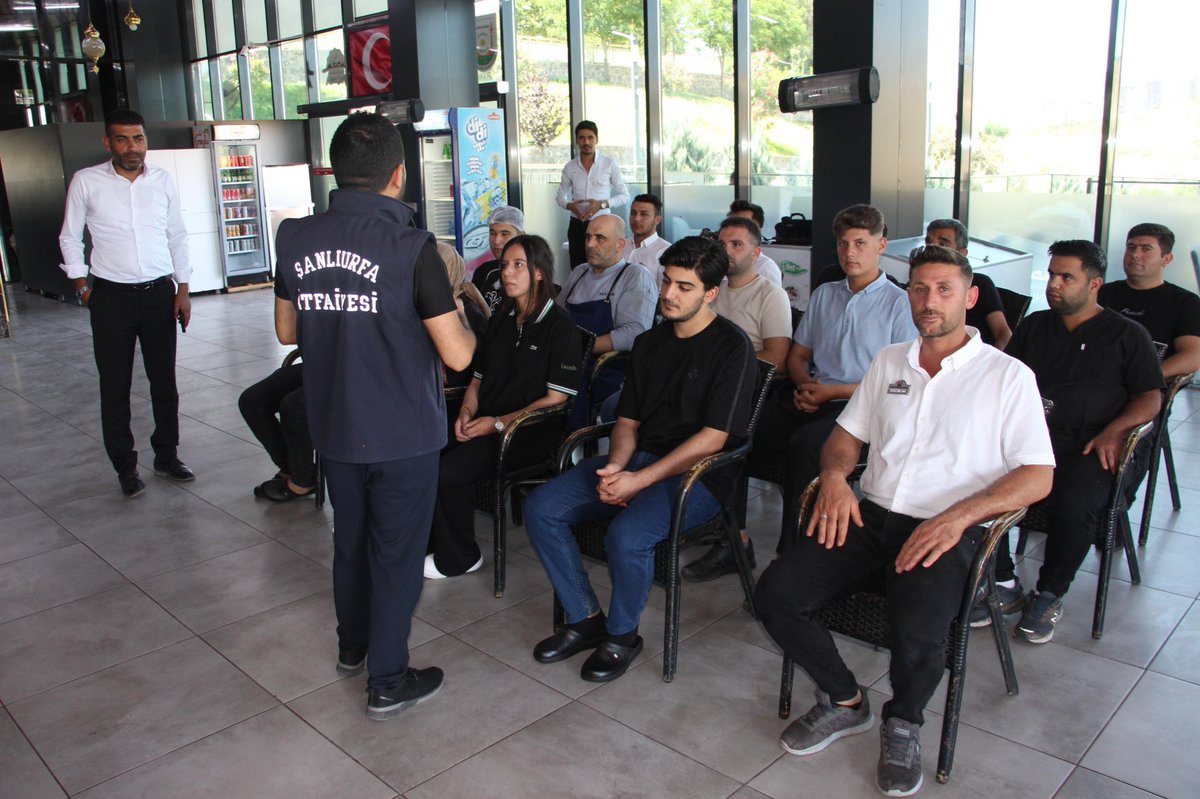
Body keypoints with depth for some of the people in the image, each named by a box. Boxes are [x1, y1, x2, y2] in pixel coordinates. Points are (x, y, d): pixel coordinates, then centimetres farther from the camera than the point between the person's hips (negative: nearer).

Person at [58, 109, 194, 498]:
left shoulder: (163, 180, 5)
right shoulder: (86, 181, -2)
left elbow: (177, 237, 11)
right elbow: (70, 238, 7)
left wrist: (183, 289, 7)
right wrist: (82, 286, 2)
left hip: (159, 293, 2)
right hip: (111, 296, -2)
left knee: (164, 380, 9)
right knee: (115, 386, 3)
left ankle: (167, 455, 23)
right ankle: (125, 466, 15)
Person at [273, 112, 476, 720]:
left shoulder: (296, 239, -4)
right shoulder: (411, 248, -20)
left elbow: (287, 332, 9)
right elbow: (457, 355, -19)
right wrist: (457, 313, 1)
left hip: (334, 427, 5)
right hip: (402, 435, -5)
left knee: (350, 539, 24)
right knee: (397, 555, 10)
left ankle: (352, 647, 44)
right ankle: (388, 682, 22)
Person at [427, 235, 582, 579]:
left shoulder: (560, 325, -4)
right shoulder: (501, 318, 17)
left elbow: (555, 398, -9)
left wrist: (498, 423, -13)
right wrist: (467, 412, 0)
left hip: (529, 432, -6)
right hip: (484, 425, 6)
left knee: (448, 472, -25)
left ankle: (458, 557, -3)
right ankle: (428, 543, -1)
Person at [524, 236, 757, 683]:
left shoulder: (731, 347, -8)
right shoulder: (650, 343, 15)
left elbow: (713, 438, -15)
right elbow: (628, 420, 16)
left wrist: (640, 480, -19)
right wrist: (615, 466, -7)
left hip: (698, 474, -7)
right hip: (636, 461, 7)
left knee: (626, 537, -33)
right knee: (540, 508, -9)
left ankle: (621, 636, -2)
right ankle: (585, 621, 5)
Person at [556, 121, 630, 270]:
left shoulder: (609, 164, -3)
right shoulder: (570, 167, 4)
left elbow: (624, 196, 1)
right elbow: (560, 196, 15)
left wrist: (602, 204, -14)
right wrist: (569, 205, -7)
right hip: (577, 225, 2)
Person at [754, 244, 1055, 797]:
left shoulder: (1008, 375, 3)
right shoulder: (888, 362, 18)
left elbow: (1038, 476, -4)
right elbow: (845, 437, 21)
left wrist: (959, 516, -19)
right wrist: (835, 475, -3)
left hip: (946, 530, -4)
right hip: (869, 514, 5)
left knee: (917, 635, -32)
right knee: (775, 594, -16)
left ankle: (903, 725, 5)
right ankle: (844, 702, 11)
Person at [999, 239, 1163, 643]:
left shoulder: (1127, 335, 13)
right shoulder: (1034, 326, 23)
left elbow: (1151, 397, 7)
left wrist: (1114, 431, -12)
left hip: (1086, 447, -2)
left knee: (1072, 506, -33)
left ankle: (1049, 595, -7)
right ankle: (1004, 585, -11)